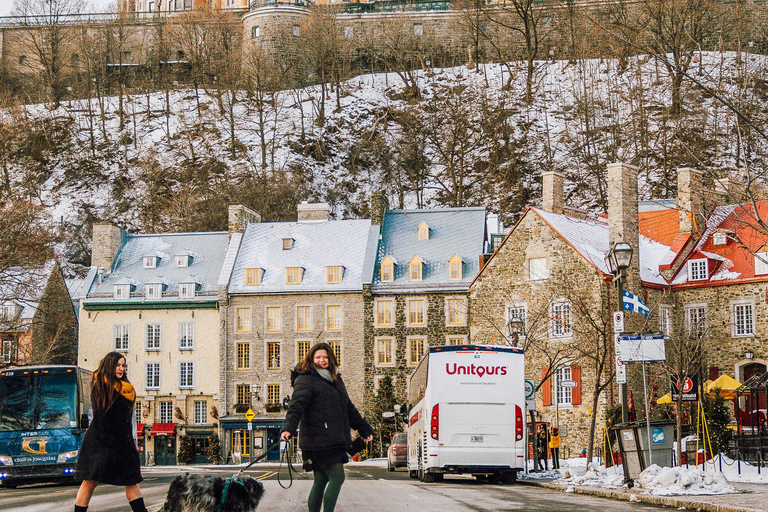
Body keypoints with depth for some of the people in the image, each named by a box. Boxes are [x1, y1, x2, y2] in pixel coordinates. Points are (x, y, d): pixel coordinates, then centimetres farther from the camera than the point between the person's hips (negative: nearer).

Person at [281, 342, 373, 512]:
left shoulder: (335, 379, 19)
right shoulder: (305, 380, -6)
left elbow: (348, 407, 30)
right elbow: (297, 404, -22)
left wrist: (363, 428, 36)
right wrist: (289, 427, -39)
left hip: (334, 441, 8)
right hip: (318, 441, -8)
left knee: (321, 481, 10)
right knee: (337, 477, -10)